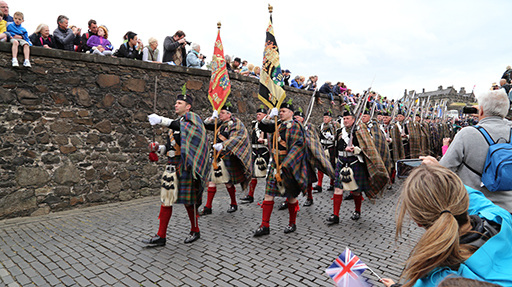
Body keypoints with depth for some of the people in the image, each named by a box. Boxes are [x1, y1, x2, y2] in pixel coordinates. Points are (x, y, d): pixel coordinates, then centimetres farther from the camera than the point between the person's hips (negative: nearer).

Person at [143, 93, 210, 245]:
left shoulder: (192, 118, -5)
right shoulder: (175, 123, 20)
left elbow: (182, 126, -29)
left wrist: (161, 120, -38)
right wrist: (160, 148, 3)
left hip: (185, 166, -8)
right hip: (172, 166, 8)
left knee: (188, 200, 3)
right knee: (166, 199, 7)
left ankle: (195, 231, 23)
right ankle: (161, 236, 15)